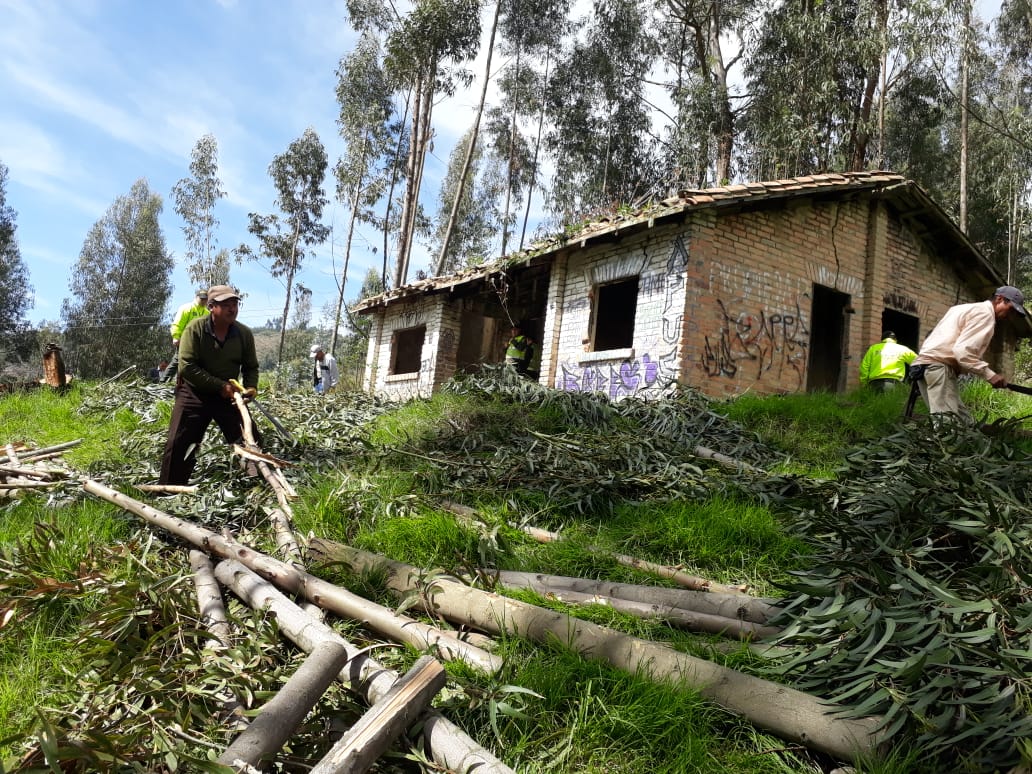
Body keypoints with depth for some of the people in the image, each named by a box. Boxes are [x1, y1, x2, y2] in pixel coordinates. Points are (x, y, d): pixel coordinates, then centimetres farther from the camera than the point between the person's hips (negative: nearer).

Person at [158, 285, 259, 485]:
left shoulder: (244, 333, -7)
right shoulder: (195, 328, -16)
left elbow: (251, 367, 5)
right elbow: (187, 367, -21)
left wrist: (251, 387, -17)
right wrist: (220, 386, -25)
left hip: (228, 395, 3)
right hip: (194, 393, -3)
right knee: (178, 444, -6)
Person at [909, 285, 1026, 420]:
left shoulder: (966, 308, 29)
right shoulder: (985, 313, -4)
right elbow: (963, 350, -17)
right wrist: (990, 375, -15)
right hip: (939, 366, -10)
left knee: (962, 420, 5)